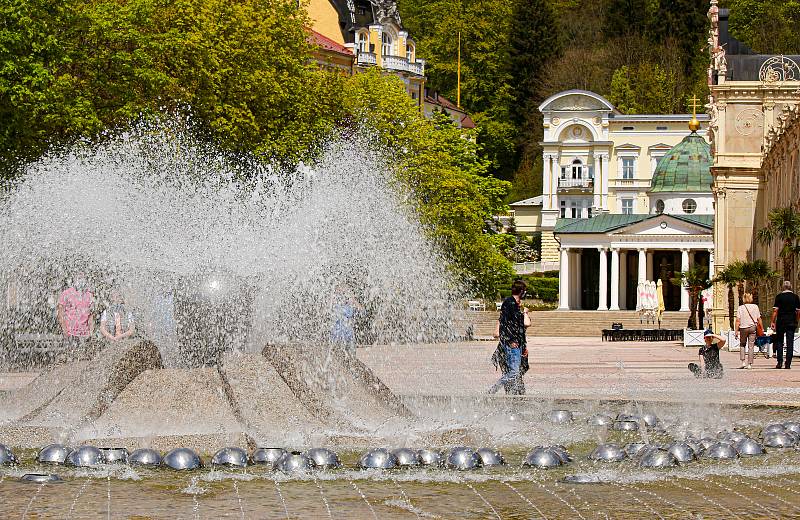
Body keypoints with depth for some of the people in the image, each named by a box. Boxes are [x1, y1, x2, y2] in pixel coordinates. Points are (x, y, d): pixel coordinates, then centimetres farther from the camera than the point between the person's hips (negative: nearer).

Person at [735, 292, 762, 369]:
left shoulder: (740, 308, -3)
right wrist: (762, 329, 9)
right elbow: (759, 319, 2)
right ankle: (750, 364, 2)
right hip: (752, 327, 1)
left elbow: (738, 320, -6)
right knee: (751, 346, 3)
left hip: (743, 328, -1)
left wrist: (736, 331, -3)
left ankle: (743, 362, 5)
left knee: (742, 345, 16)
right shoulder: (755, 307, 1)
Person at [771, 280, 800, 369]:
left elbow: (775, 310, -8)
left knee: (779, 342, 9)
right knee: (790, 343, 3)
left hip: (781, 322, -2)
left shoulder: (779, 296, -5)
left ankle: (780, 362, 1)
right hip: (792, 322, 2)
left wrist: (773, 322, -4)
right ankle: (788, 364, -1)